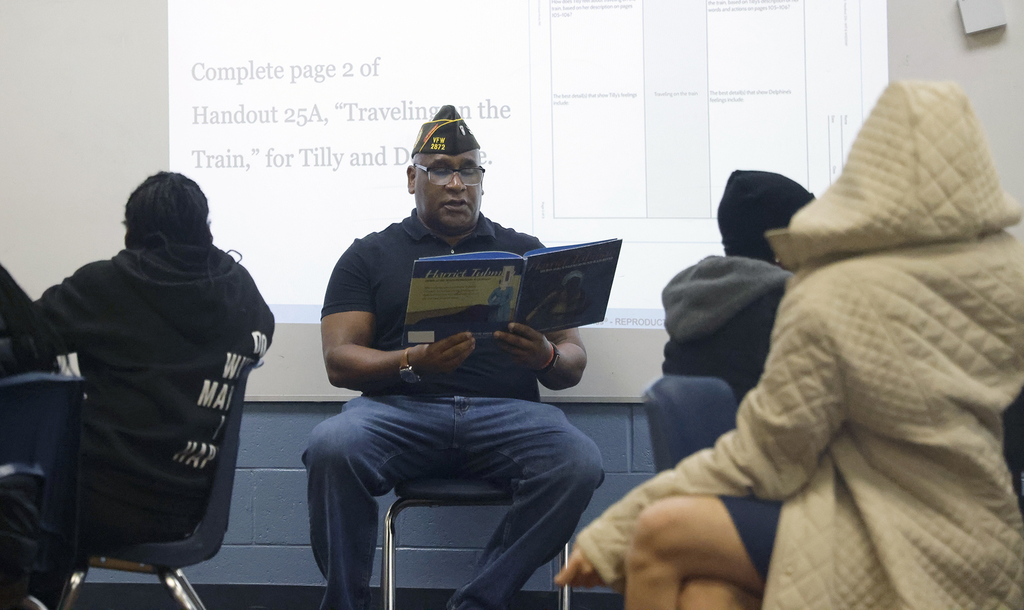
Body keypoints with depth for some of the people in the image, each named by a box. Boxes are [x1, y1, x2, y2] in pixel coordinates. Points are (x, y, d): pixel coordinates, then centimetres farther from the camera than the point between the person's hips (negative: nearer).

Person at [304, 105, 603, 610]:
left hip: (505, 412, 1)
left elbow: (574, 363, 15)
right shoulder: (370, 256, 17)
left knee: (577, 461, -30)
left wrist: (547, 358, -11)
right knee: (330, 447, -33)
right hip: (400, 407, -1)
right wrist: (414, 361, -15)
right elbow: (339, 359, 5)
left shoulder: (524, 252, 20)